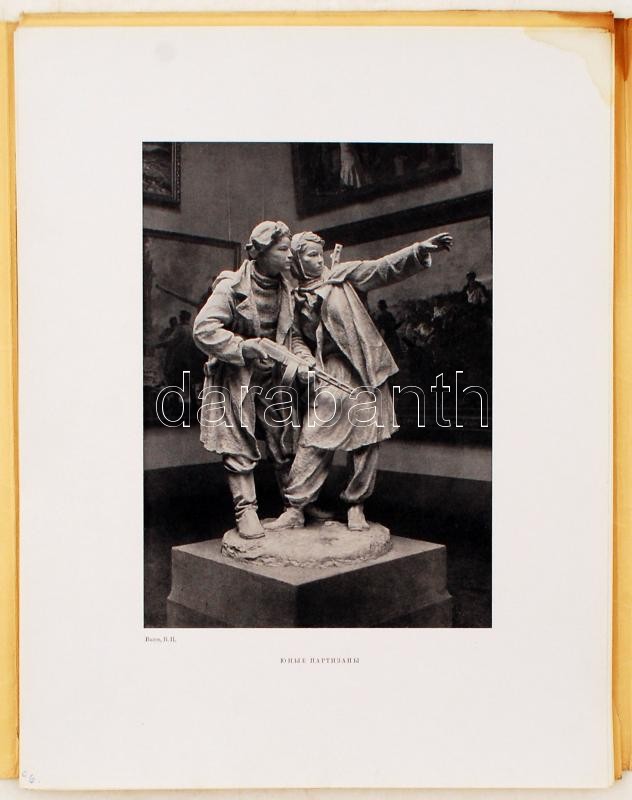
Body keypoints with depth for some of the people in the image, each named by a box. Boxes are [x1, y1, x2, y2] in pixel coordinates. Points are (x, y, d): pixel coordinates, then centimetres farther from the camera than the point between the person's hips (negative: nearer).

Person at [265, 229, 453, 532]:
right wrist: (305, 362, -4)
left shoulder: (343, 275, 6)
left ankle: (356, 507, 15)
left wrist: (421, 250, -17)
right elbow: (297, 338, 16)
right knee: (313, 441, -4)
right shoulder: (295, 298, 11)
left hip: (364, 371, 0)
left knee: (365, 440, 1)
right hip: (328, 374, 1)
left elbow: (384, 268, -4)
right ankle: (295, 509, 5)